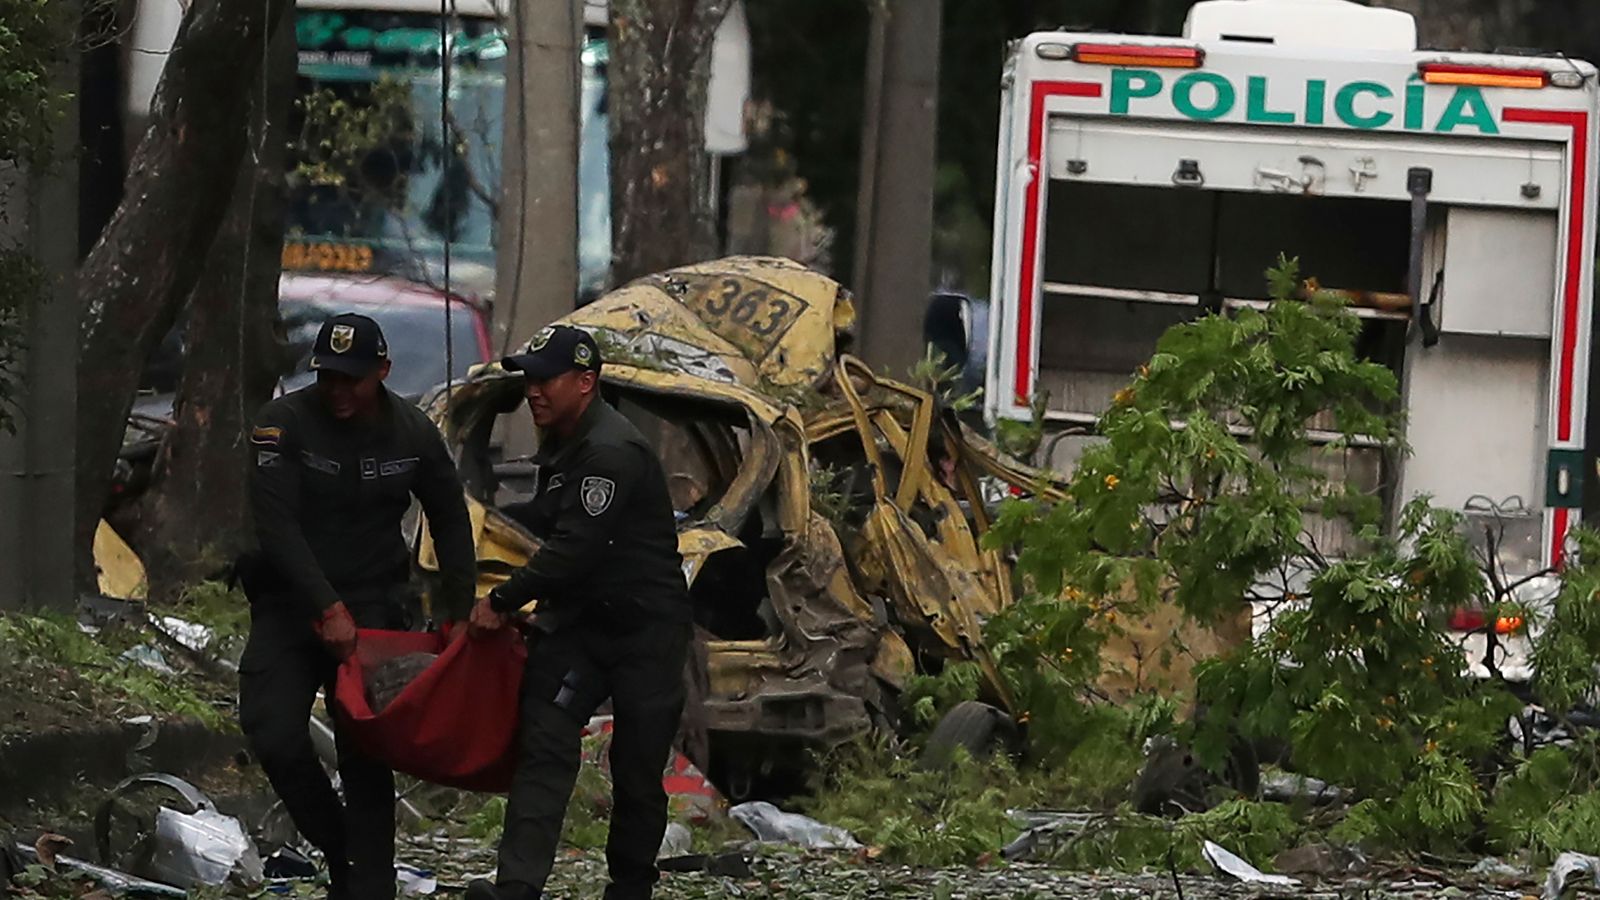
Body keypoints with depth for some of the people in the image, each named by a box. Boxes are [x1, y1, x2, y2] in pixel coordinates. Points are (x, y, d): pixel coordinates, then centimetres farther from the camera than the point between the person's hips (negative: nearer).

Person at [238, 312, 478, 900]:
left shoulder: (412, 434, 1)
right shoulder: (283, 425, -11)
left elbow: (450, 522, 14)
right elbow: (277, 526, -18)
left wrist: (459, 610, 8)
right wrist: (328, 609, -24)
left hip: (372, 605, 1)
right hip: (290, 603, -1)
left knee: (366, 760, -5)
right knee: (274, 736, -15)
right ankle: (338, 847, 6)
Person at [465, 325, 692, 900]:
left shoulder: (612, 453, -22)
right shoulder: (560, 446, 11)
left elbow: (575, 548, -26)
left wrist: (503, 601, -19)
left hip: (646, 629, -8)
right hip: (577, 621, 8)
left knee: (637, 768, 2)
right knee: (545, 745, -9)